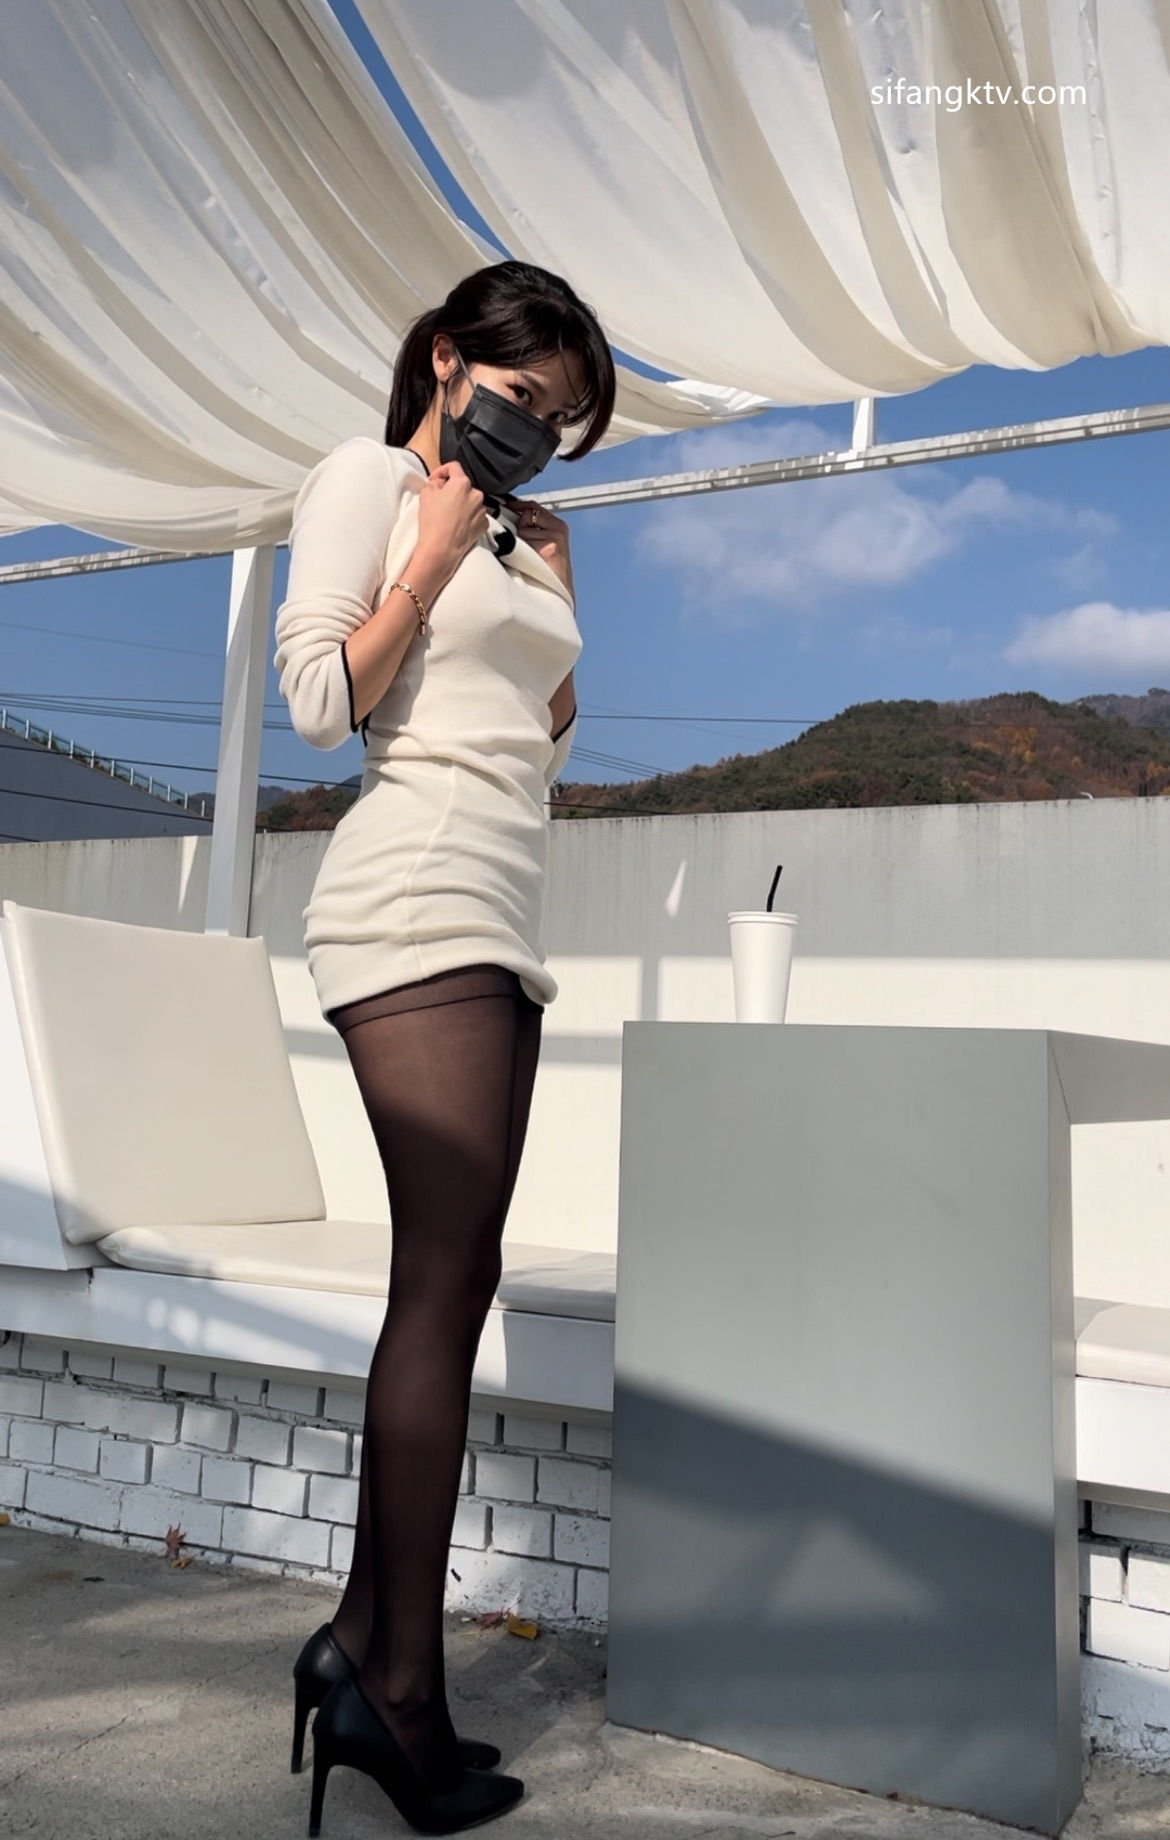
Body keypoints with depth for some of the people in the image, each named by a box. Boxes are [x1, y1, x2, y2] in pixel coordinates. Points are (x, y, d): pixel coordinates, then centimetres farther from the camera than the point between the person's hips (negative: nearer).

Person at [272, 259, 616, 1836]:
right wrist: (435, 555, -2)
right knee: (446, 1280, -12)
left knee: (454, 1279, 4)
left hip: (500, 915, 8)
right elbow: (321, 700, -5)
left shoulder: (523, 529, 26)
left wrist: (550, 578, 18)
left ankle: (366, 1644, 14)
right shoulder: (368, 477, 6)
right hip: (419, 894, -8)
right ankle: (404, 1689, -1)